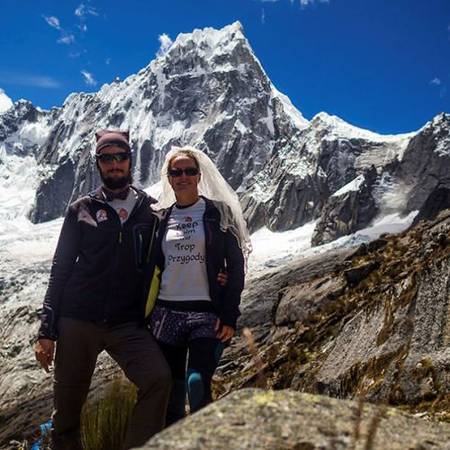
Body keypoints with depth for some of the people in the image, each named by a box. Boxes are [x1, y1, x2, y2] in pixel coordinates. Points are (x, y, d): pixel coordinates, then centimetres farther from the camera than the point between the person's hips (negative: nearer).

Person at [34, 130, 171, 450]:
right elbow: (61, 268, 6)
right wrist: (47, 331, 1)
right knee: (68, 405, 6)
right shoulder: (82, 210, 8)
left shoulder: (151, 210, 9)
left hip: (129, 324, 0)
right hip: (78, 322, 0)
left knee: (159, 378, -23)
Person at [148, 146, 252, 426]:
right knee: (171, 392, 7)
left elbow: (236, 265, -3)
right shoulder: (160, 217, 11)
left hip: (207, 314, -3)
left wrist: (230, 316, -10)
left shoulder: (219, 212, 1)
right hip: (166, 313, 4)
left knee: (197, 385, -17)